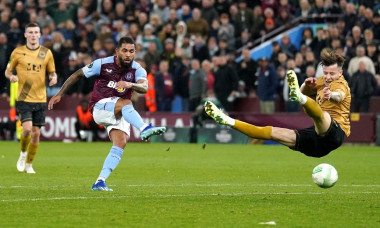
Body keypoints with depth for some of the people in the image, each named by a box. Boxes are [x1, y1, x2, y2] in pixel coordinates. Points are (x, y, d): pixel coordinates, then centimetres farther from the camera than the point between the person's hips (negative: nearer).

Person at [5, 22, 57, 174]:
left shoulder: (46, 53, 5)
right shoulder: (17, 52, 0)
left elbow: (52, 72, 13)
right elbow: (8, 71, 9)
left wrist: (54, 78, -10)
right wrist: (11, 77, -14)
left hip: (40, 99, 2)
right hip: (24, 98, -2)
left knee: (36, 133, 3)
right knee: (27, 128, -18)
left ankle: (29, 164, 19)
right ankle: (23, 154, 11)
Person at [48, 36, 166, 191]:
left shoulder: (137, 70, -4)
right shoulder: (103, 64, -7)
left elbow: (144, 88, -25)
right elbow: (77, 75, 4)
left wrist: (130, 85, -46)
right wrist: (59, 94, 3)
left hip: (120, 114, 4)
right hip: (100, 107, -4)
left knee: (121, 143, -19)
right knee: (125, 103, -33)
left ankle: (100, 182, -17)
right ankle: (145, 129, -59)